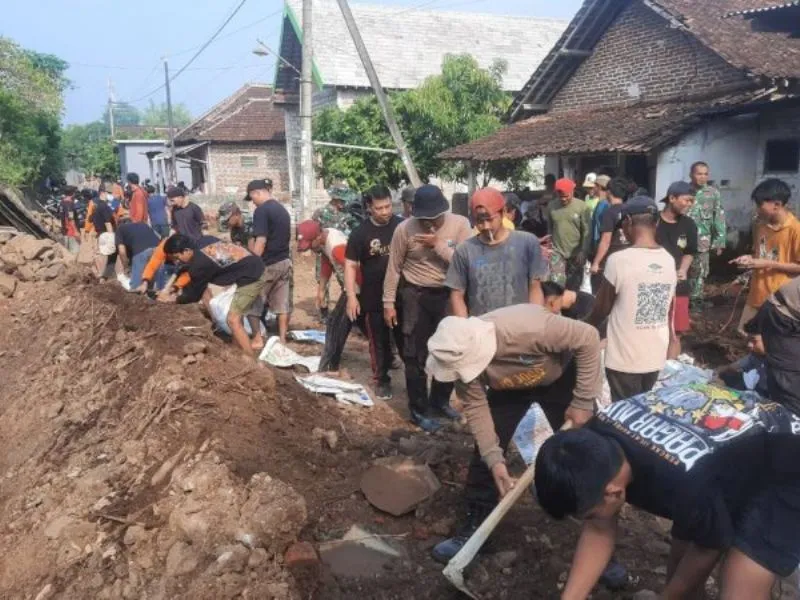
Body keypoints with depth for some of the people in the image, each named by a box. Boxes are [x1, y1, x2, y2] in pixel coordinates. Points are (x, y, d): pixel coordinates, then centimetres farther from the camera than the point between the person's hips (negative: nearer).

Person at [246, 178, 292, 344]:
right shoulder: (282, 209, 13)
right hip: (285, 261, 8)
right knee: (283, 303, 8)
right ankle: (282, 339, 13)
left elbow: (261, 240, -20)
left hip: (269, 264, -8)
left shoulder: (262, 210, -14)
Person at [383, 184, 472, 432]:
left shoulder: (460, 224, -11)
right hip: (415, 296, -2)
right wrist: (389, 303, -4)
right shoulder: (405, 229, -12)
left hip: (449, 295, 2)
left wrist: (439, 244, -24)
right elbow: (394, 268, -5)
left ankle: (440, 399, 38)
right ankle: (419, 410, 22)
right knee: (416, 356, 6)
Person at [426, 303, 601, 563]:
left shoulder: (530, 327, -46)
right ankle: (473, 527, 10)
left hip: (560, 378, -3)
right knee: (484, 453, -5)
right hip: (509, 388, 3)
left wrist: (583, 402, -26)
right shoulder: (463, 355, -31)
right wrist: (494, 459, -26)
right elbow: (475, 407, -19)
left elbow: (588, 338, -32)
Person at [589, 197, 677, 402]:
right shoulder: (669, 261, 0)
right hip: (656, 356, 5)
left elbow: (602, 309, -8)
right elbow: (667, 309, 9)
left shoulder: (619, 260, -18)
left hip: (625, 359, -5)